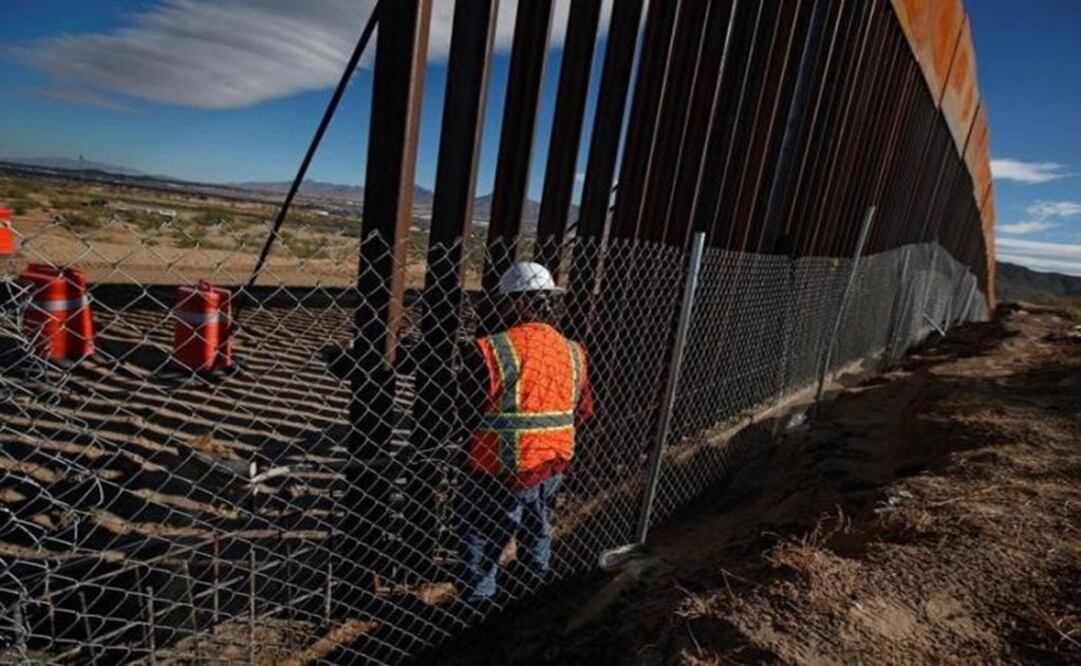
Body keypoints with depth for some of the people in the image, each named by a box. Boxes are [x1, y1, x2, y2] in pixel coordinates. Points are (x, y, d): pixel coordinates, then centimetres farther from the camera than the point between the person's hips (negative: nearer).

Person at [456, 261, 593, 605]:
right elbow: (583, 411, 5)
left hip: (502, 473, -6)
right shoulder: (573, 352, -4)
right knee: (536, 534, 28)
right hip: (552, 468, 6)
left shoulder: (490, 351, -21)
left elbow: (471, 416, -16)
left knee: (482, 547, 14)